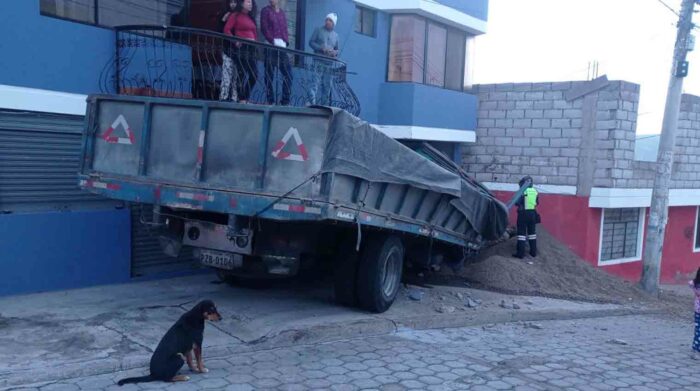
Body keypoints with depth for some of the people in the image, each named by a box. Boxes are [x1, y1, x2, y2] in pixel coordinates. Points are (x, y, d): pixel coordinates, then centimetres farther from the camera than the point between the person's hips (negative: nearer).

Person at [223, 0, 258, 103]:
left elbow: (255, 32, 22)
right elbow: (226, 30, -5)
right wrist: (235, 41, -13)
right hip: (241, 47, -7)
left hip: (251, 48, 7)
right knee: (243, 74, -8)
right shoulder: (235, 15, 2)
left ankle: (246, 97, 14)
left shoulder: (251, 17, 20)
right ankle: (242, 99, -3)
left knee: (254, 74, 3)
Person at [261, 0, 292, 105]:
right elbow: (264, 28, -3)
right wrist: (273, 41, -12)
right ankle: (271, 100, -3)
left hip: (282, 47, 5)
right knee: (269, 74, -5)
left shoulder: (282, 12, 18)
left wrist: (286, 42, 0)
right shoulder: (266, 10, 5)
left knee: (288, 74, -2)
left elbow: (285, 29, 16)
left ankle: (286, 100, 2)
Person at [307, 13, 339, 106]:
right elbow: (311, 42, 0)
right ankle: (313, 102, -25)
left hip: (329, 63, 4)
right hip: (319, 61, -4)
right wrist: (321, 48, -14)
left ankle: (324, 105, 8)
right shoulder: (319, 30, 7)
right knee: (316, 81, -18)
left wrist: (335, 52, -4)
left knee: (327, 85, 4)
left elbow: (337, 49, 20)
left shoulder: (335, 35, 18)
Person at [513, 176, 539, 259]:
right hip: (532, 214, 5)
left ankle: (520, 253, -4)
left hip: (523, 213, -5)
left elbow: (517, 202, -17)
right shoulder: (535, 191, 4)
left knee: (521, 233, -2)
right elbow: (537, 203, 10)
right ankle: (533, 252, 22)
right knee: (532, 232, 16)